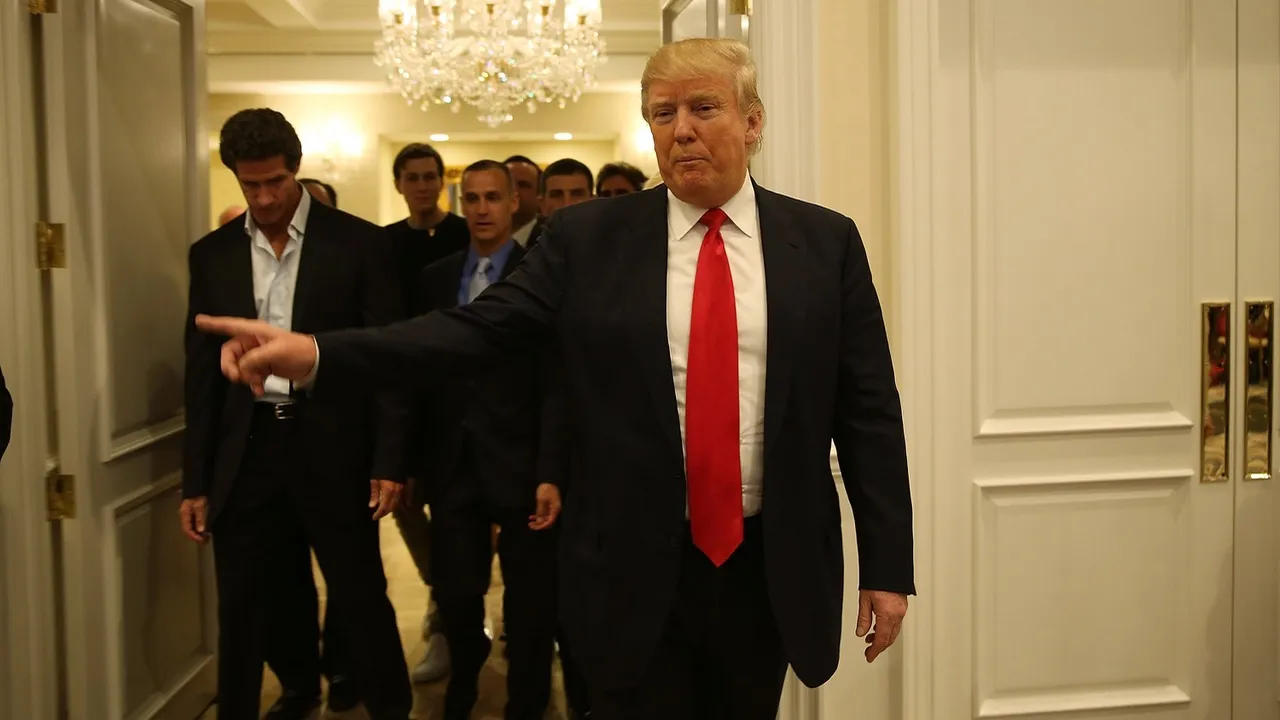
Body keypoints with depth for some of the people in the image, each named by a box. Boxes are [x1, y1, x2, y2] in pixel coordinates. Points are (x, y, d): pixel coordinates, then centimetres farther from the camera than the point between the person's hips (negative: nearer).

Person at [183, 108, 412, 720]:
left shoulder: (358, 243, -4)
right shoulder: (212, 254, 7)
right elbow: (202, 372, 9)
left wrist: (389, 459, -8)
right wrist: (195, 480, 7)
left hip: (331, 447, -3)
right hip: (247, 450, 4)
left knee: (360, 594, 4)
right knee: (247, 600, 13)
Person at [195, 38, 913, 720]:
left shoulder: (827, 241, 1)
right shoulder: (587, 238, 0)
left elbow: (869, 409, 1)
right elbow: (475, 329, -8)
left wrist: (888, 565, -1)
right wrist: (317, 353, -22)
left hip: (772, 570, 1)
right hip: (634, 569, -1)